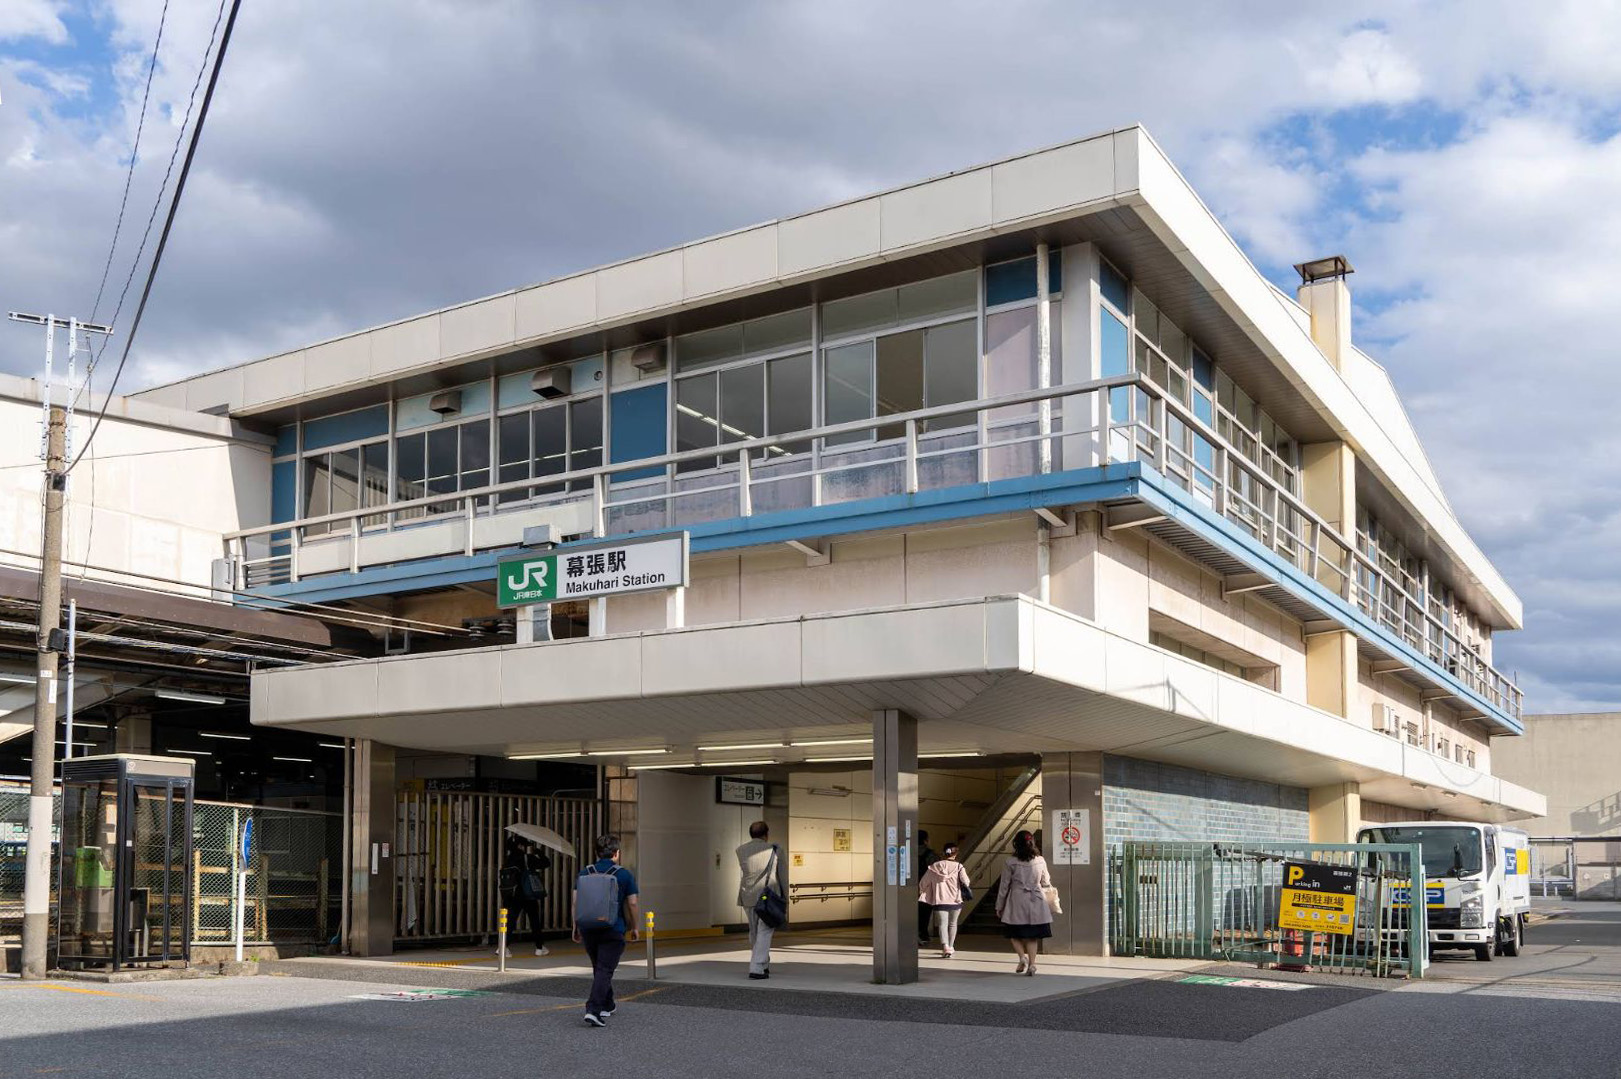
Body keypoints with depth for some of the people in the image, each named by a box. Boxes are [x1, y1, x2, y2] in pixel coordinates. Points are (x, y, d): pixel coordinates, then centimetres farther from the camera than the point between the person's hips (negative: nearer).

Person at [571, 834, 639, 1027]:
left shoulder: (585, 873, 4)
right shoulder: (624, 875, -3)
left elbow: (575, 903, 3)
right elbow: (632, 904, -2)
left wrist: (576, 927, 12)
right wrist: (634, 927, 10)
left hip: (588, 929, 4)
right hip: (613, 930, -4)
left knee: (599, 968, 20)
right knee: (604, 970, -5)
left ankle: (607, 1006, 33)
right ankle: (593, 1010, -19)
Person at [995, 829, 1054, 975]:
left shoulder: (1011, 863, -8)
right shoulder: (1040, 861, 0)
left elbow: (1004, 886, -3)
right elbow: (1046, 883, 11)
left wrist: (999, 907, 7)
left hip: (1017, 902, -3)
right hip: (1036, 902, 3)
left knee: (1014, 934, 11)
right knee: (1032, 936, 10)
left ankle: (1022, 957, -9)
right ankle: (1031, 964, 3)